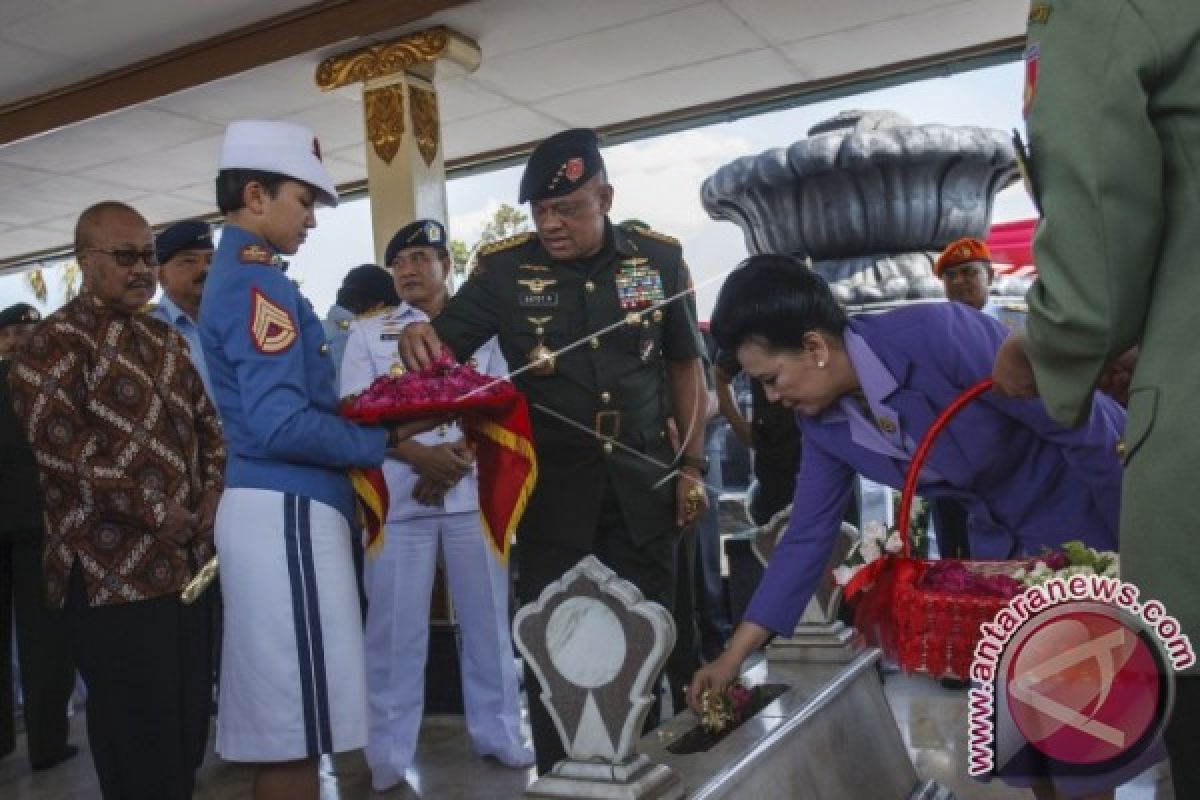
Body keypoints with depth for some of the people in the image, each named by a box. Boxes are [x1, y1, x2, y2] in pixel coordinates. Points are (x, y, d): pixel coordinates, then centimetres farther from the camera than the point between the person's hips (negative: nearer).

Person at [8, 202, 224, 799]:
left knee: (189, 726, 16)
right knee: (139, 744, 1)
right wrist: (153, 512, -16)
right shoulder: (56, 342, -8)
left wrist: (213, 491, 0)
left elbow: (205, 422, 18)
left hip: (185, 560, 8)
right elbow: (62, 446, -18)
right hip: (113, 570, -7)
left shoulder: (167, 340, 16)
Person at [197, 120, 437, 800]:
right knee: (293, 723, -3)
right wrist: (388, 440, -10)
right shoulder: (260, 281, -12)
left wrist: (374, 419, 12)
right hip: (286, 512, -10)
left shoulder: (236, 276, 19)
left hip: (276, 507, 10)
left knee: (279, 715, 16)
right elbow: (280, 426, -21)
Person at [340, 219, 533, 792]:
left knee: (487, 616, 7)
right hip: (399, 495, -1)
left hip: (473, 490, 1)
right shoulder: (368, 334, 9)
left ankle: (497, 730, 21)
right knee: (395, 626, 1)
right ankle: (388, 751, 12)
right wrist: (422, 456, -15)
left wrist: (458, 456, -12)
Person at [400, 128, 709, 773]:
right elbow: (445, 346, -1)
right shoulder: (504, 267, -5)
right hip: (554, 487, -1)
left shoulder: (659, 258, 0)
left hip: (644, 483, 2)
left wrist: (692, 465, 4)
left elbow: (685, 364, 9)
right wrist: (417, 337, -26)